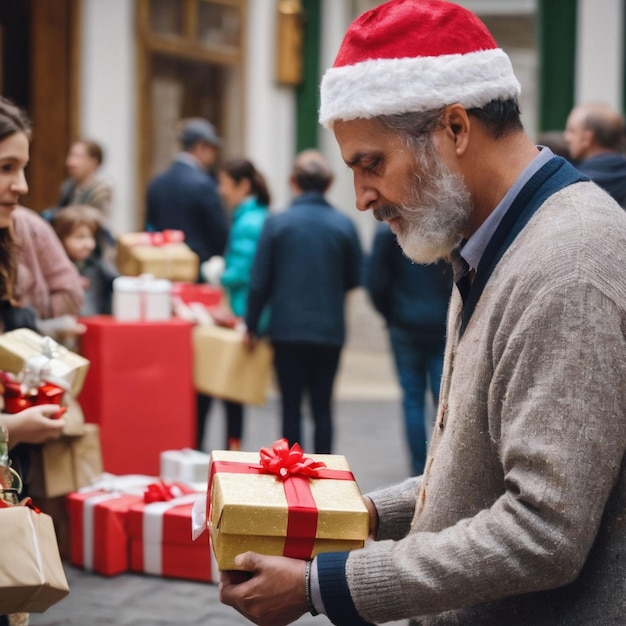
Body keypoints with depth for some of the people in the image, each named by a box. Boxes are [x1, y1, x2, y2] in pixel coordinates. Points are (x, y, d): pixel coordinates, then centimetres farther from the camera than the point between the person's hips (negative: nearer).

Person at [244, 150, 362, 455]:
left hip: (287, 329, -1)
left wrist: (251, 325, 7)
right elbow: (353, 279, 6)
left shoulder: (277, 223, -7)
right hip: (330, 330, 1)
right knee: (322, 406, 9)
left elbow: (259, 281, -4)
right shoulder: (344, 224, -3)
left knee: (291, 406, 6)